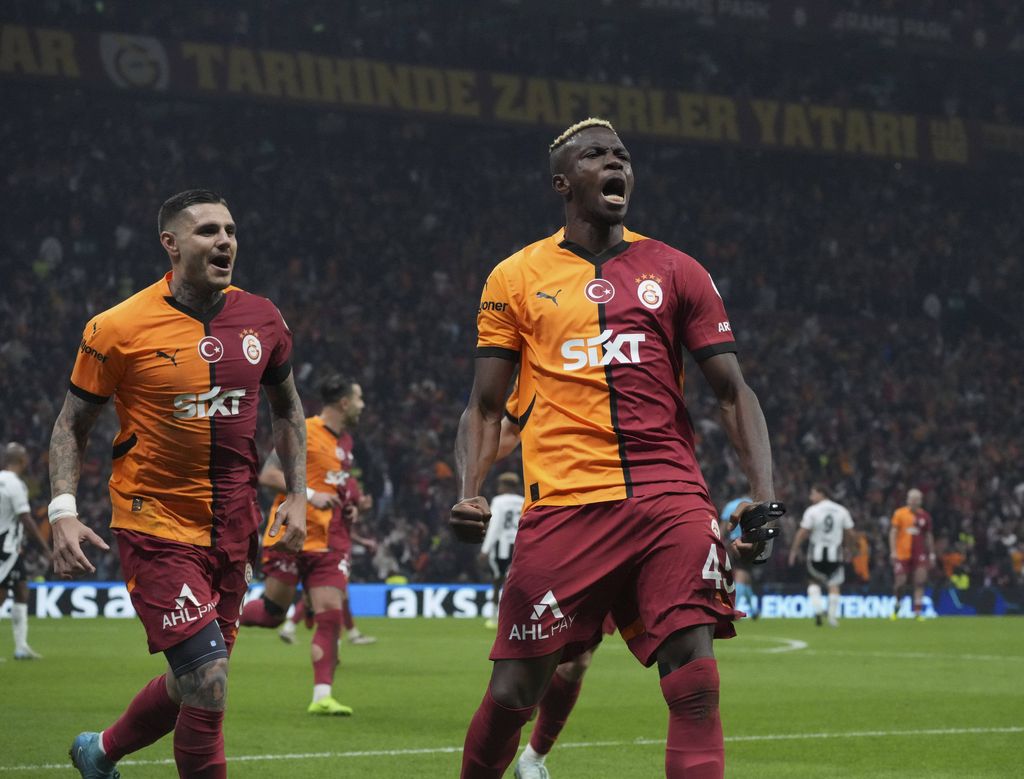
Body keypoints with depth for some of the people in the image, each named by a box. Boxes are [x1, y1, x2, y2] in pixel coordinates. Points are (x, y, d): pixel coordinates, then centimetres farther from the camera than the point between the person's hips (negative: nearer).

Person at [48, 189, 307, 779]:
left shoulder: (261, 319, 3)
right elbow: (72, 425, 0)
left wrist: (298, 496, 10)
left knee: (193, 687, 14)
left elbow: (287, 407, 19)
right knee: (208, 687, -15)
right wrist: (64, 511, -13)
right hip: (155, 527, -5)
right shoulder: (120, 328, -10)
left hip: (234, 530, 5)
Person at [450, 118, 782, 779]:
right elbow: (485, 408, 13)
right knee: (514, 691, -1)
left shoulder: (674, 271, 13)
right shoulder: (516, 278, 11)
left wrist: (764, 494, -2)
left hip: (670, 500, 1)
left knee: (695, 684, -13)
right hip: (564, 504, -1)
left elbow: (732, 391, 11)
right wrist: (469, 495, -4)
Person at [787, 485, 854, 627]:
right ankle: (833, 617, 3)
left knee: (813, 581, 16)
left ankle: (818, 607, -4)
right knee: (834, 585, 8)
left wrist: (794, 551, 1)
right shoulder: (842, 511, 2)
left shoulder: (812, 511, -8)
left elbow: (802, 533, -8)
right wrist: (848, 549, 23)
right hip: (835, 552, 2)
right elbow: (849, 534, 7)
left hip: (817, 552, -2)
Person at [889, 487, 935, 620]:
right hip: (902, 553, -2)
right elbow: (893, 533, -1)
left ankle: (918, 611, -11)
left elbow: (928, 536, 15)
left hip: (919, 554, 2)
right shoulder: (899, 513, 1)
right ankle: (896, 608, 23)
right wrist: (893, 551, -9)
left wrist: (932, 554, 12)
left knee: (920, 581, -12)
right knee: (900, 583, 1)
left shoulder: (925, 516, 8)